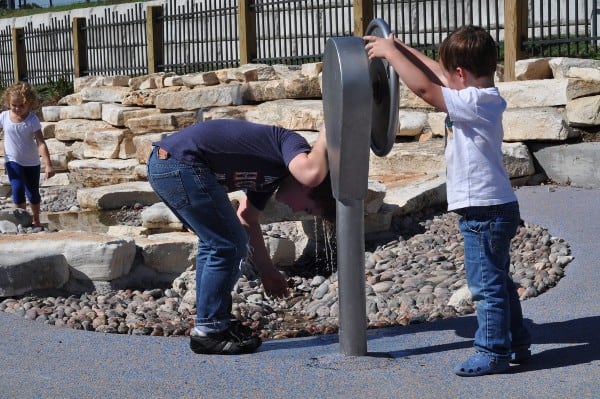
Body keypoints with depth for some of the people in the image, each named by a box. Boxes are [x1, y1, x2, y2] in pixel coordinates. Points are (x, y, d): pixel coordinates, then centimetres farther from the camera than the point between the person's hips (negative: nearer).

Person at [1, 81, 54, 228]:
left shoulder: (32, 120, -18)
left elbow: (41, 143, -21)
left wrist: (48, 165, -28)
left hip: (32, 162, -1)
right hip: (13, 161, 1)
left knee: (33, 193, 12)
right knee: (18, 190, -12)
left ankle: (35, 220, 33)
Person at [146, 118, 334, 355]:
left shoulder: (271, 175, 23)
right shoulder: (292, 142, -4)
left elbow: (247, 221, 29)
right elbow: (311, 175, -26)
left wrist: (268, 272, 32)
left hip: (161, 162, 11)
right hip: (182, 164, -11)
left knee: (213, 243, 23)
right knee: (228, 246, -2)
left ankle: (211, 324, 29)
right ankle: (208, 332, 5)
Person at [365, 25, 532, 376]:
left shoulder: (474, 103, -21)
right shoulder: (486, 97, 7)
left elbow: (424, 87, -26)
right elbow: (437, 74, 16)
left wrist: (389, 52, -16)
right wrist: (400, 48, 16)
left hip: (484, 212, -10)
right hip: (496, 208, 10)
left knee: (488, 286, 0)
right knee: (498, 283, 19)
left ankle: (493, 353, 9)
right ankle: (517, 344, 29)